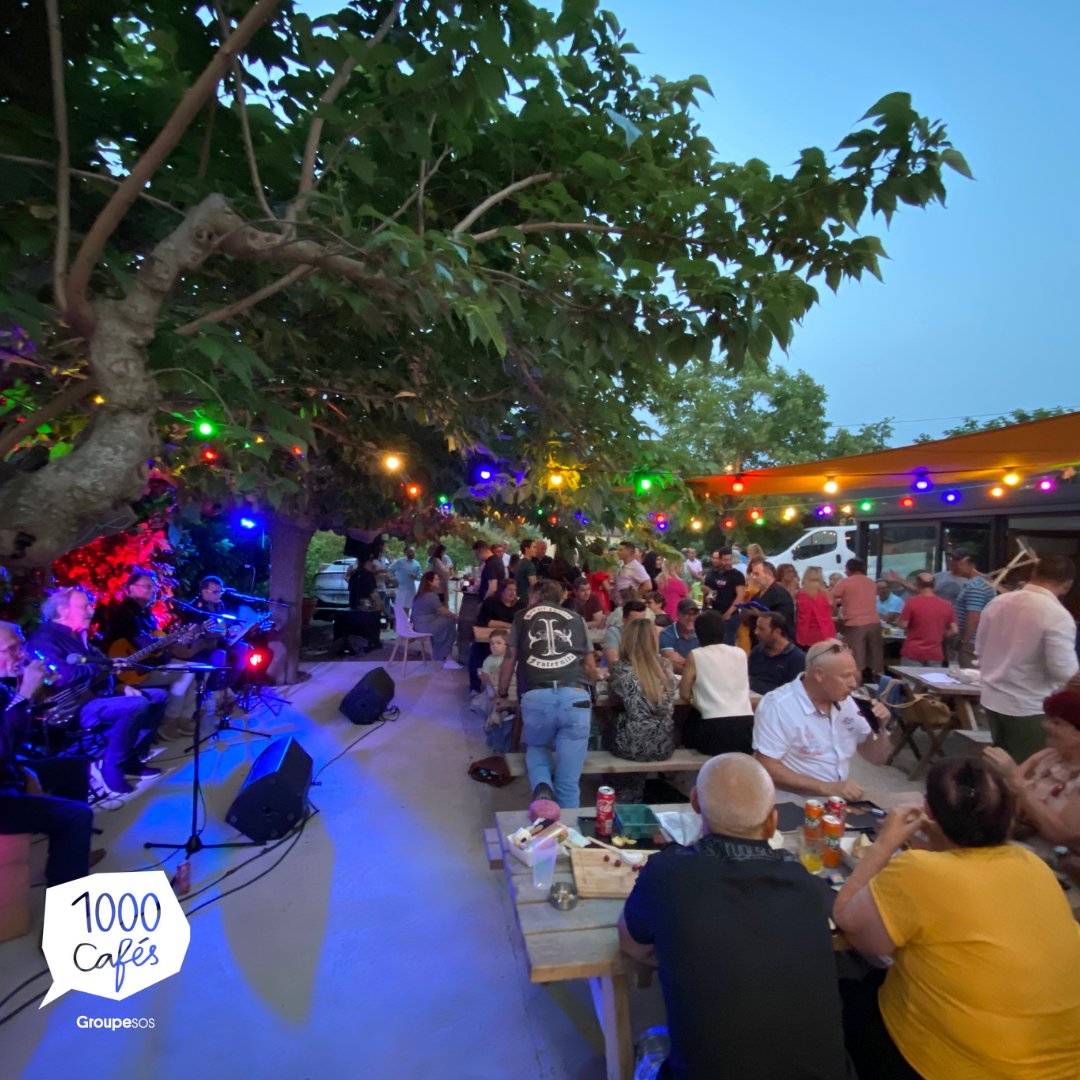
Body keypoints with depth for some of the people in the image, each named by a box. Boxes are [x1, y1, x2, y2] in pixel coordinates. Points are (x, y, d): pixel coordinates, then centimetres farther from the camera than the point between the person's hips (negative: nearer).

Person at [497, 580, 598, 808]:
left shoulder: (522, 616, 20)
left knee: (536, 749, 28)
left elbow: (510, 659, 22)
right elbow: (591, 666, 27)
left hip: (536, 697, 0)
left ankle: (542, 788, 2)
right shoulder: (576, 618, 22)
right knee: (568, 783, 10)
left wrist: (501, 695, 37)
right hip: (575, 697, 0)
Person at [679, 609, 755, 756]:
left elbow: (684, 694, 5)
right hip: (747, 725, 4)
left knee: (691, 722, 29)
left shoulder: (695, 656, 2)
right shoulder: (740, 653, 13)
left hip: (715, 729, -4)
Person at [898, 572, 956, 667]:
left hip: (913, 653, -3)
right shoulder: (946, 605, 2)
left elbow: (903, 625, -8)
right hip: (935, 654, 3)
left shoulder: (912, 602, -9)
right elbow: (954, 631, 3)